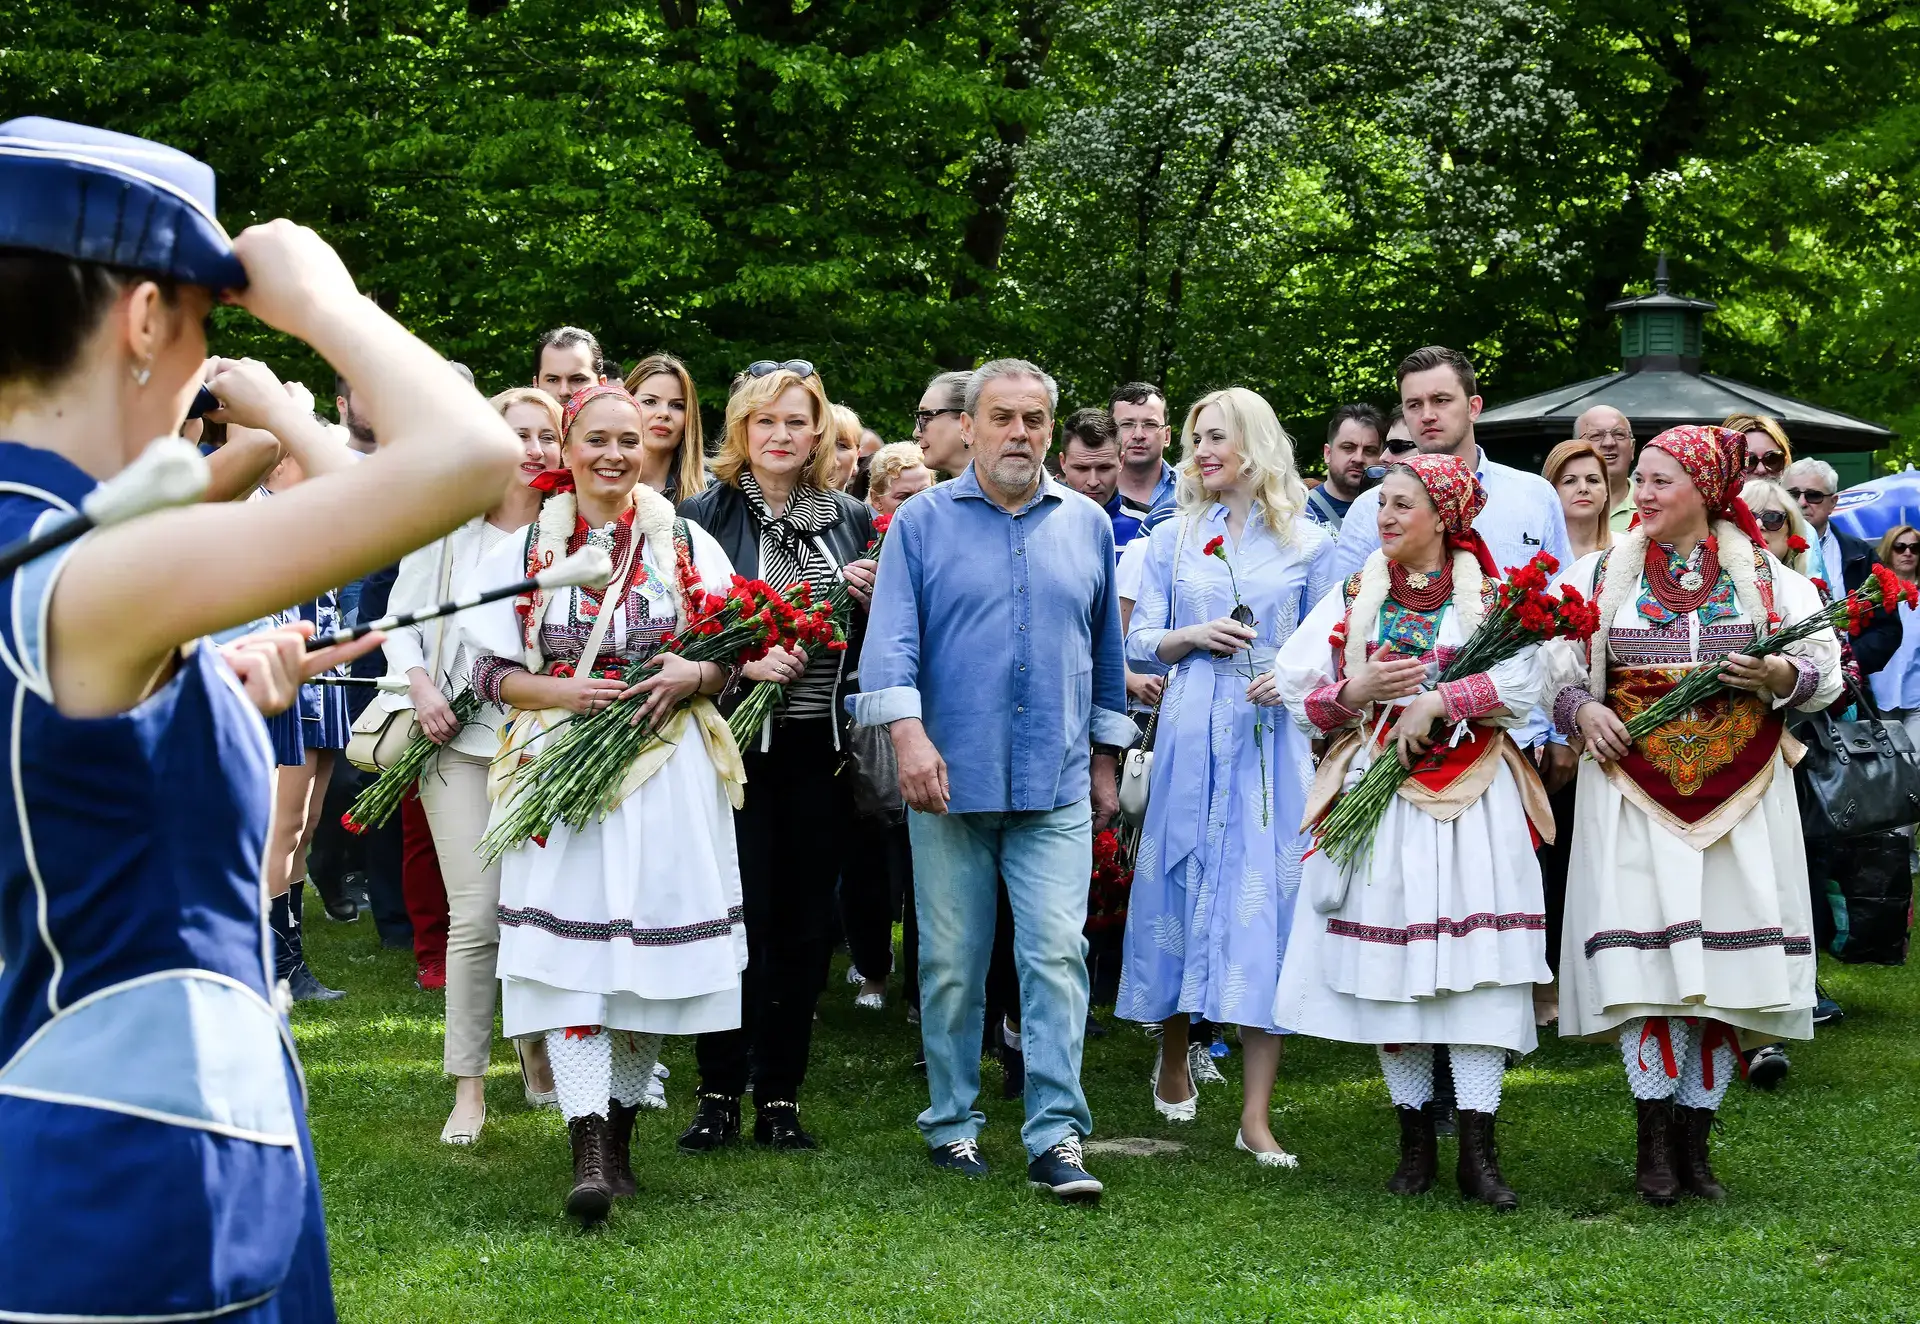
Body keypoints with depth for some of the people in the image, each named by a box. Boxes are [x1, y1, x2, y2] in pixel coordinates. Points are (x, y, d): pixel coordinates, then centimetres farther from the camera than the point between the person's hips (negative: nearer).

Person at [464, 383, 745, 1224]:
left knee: (649, 954, 2)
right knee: (569, 953, -13)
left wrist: (696, 675, -11)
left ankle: (620, 1130, 17)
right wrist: (563, 691, -12)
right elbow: (492, 672, 6)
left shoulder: (687, 546, 10)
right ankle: (588, 1155, -17)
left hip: (669, 772, 1)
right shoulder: (524, 551, 8)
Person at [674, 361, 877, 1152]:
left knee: (807, 922, 5)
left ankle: (780, 1098, 14)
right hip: (738, 742, -3)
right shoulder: (706, 517, 1)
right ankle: (719, 1094, 6)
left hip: (820, 748, 3)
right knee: (742, 916, -5)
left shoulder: (852, 522, 11)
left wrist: (872, 599, -4)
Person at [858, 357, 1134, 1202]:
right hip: (951, 779, -1)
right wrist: (908, 733, -19)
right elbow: (892, 635, -5)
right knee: (951, 964, 5)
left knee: (1056, 955, -8)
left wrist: (1105, 759, 19)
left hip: (1057, 786, 1)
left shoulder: (1087, 525, 12)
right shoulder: (921, 522, 3)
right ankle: (952, 1124, 17)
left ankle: (1057, 1137, -9)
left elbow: (1105, 647, 19)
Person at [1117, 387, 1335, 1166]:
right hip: (1192, 736, 2)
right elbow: (1140, 647, 10)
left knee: (1267, 907, -6)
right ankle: (1172, 1056, 29)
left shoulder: (1307, 544, 7)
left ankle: (1256, 1115, -6)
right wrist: (1194, 637, -9)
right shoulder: (1173, 539, 11)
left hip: (1274, 741, -1)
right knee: (1181, 893, 4)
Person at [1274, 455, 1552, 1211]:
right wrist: (1358, 692, -8)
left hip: (1472, 803, -2)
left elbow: (1524, 681, -10)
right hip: (1377, 795, 2)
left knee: (1476, 966, -9)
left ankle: (1477, 1150, -8)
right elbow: (1296, 690, 9)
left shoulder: (1488, 595, 5)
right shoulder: (1353, 598, 12)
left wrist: (1435, 702, -14)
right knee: (1388, 965, 0)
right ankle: (1415, 1143, 10)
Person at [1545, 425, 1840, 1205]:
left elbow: (1826, 671, 6)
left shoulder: (1768, 577, 8)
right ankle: (1656, 1142, -5)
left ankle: (1694, 1140, 7)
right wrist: (1581, 709, -8)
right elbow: (1555, 664, 11)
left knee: (1723, 959, -2)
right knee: (1645, 955, -11)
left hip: (1739, 790, 0)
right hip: (1635, 784, 0)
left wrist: (1776, 676, -14)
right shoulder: (1600, 575, 11)